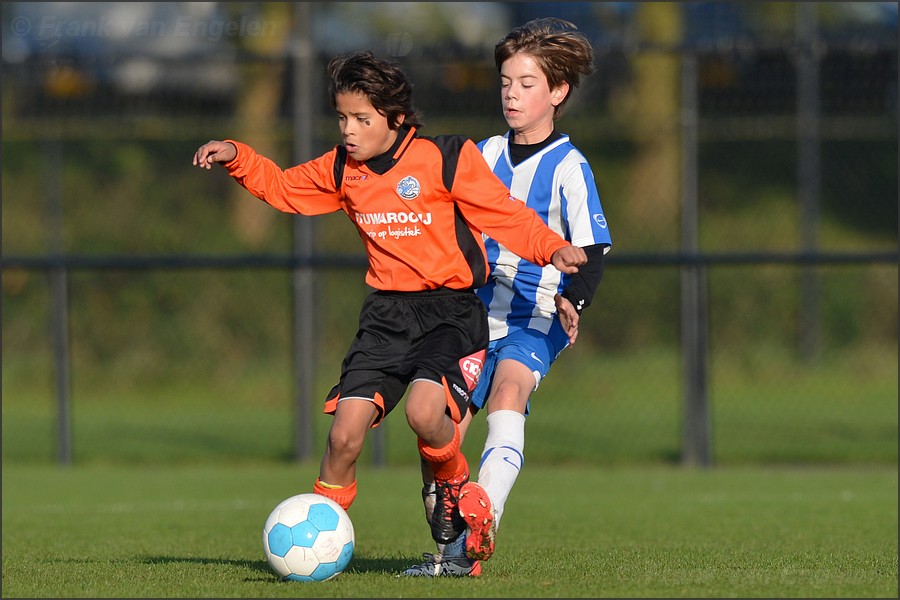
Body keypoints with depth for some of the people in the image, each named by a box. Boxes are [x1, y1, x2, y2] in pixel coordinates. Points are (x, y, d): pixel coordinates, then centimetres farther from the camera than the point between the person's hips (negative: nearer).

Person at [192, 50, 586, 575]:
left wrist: (552, 249, -21)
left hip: (451, 310, -5)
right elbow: (284, 188, 24)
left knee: (425, 410, -29)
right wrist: (238, 159, 8)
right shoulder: (341, 169, 9)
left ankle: (452, 483, 4)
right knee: (345, 435, -10)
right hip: (387, 314, 5)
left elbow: (506, 215, -6)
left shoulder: (445, 158, -8)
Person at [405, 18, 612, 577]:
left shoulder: (568, 167, -7)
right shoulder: (486, 154, 10)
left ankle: (483, 518, -47)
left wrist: (572, 301, -29)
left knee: (507, 390, -32)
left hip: (539, 319, -6)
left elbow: (594, 250, -13)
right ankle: (450, 550, 10)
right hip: (483, 311, 6)